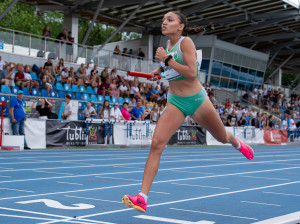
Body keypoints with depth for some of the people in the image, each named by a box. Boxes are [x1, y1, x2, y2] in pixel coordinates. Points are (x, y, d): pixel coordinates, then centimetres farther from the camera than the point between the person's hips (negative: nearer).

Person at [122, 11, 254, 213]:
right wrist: (160, 69, 17)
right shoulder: (168, 44, 6)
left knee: (222, 138, 17)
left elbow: (192, 73, -25)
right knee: (156, 144, -16)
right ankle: (142, 198, -20)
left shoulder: (186, 42, -14)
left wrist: (168, 59, -24)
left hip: (197, 99, -4)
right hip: (175, 103, 4)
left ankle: (237, 143, 59)